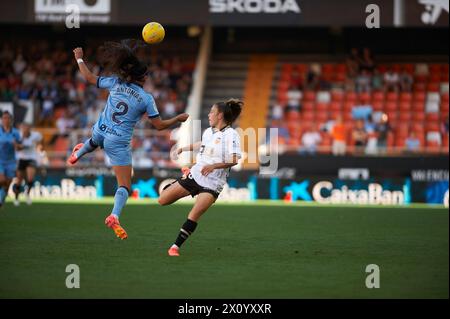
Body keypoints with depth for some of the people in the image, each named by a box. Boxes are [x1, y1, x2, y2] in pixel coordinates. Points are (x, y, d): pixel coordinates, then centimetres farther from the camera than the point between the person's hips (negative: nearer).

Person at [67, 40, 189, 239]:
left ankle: (78, 154, 69)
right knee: (125, 185, 0)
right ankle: (114, 217, -19)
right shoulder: (146, 98, -12)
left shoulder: (116, 83, -4)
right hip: (119, 143, -4)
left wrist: (79, 59, 20)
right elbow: (159, 125, -8)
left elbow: (89, 78, 5)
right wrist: (178, 119, 8)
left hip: (100, 132, 4)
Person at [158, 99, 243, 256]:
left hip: (212, 183, -6)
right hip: (195, 174, 7)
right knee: (163, 200, 5)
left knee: (193, 217, -20)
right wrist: (184, 148, 36)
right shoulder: (208, 132, 9)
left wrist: (213, 166, -32)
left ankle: (176, 246, -8)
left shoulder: (230, 135, -13)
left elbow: (234, 160, -23)